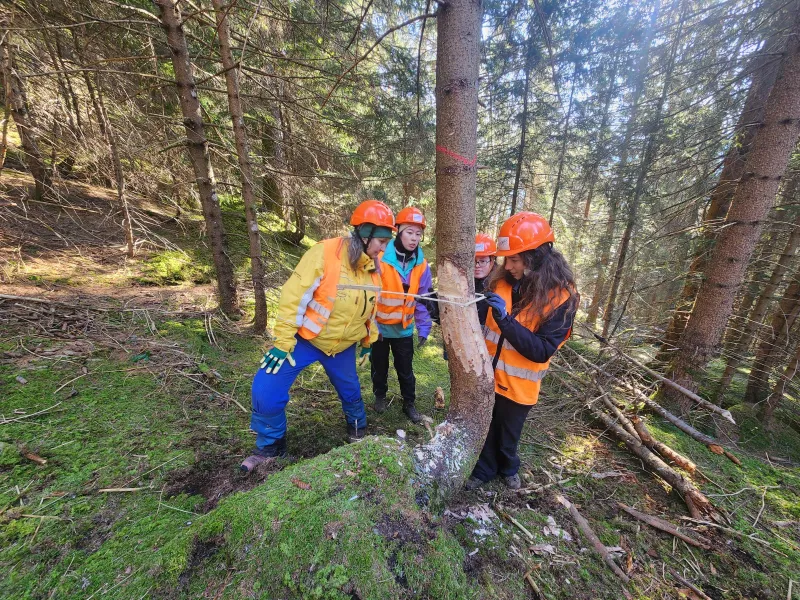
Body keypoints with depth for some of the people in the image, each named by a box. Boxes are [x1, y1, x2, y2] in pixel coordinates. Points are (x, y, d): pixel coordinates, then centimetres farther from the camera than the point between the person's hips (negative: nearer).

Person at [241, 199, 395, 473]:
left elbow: (370, 308, 10)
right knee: (267, 390, -8)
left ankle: (357, 427, 49)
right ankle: (270, 447, 19)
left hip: (342, 345, 5)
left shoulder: (373, 266, -4)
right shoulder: (325, 252, -24)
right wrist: (283, 342, -21)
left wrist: (369, 340, 15)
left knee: (350, 390, 18)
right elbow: (294, 296, -22)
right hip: (305, 339, -4)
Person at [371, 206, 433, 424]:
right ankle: (380, 396, 43)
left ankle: (409, 403, 35)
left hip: (404, 328, 3)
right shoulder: (380, 258, -20)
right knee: (380, 366, 18)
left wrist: (424, 328, -1)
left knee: (406, 369, 15)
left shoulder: (421, 264, -6)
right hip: (379, 325, -2)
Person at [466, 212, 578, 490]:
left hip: (518, 383, -2)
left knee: (509, 433, 22)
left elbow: (542, 351, -23)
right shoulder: (501, 280, -7)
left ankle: (508, 468, 52)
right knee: (485, 429, 20)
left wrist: (505, 319, -33)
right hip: (488, 375, 3)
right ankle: (485, 469, 47)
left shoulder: (561, 298, -18)